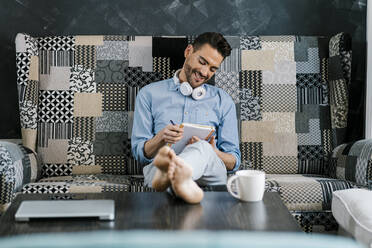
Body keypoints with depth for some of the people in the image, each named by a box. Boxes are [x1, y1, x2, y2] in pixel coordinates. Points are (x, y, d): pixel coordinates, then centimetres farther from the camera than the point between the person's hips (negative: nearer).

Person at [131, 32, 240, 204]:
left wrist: (212, 153, -9)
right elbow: (138, 152, 10)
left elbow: (234, 161, 15)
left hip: (211, 172, 0)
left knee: (202, 149, -38)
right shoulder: (149, 94, 16)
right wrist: (160, 138, -13)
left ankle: (169, 174, -68)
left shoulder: (223, 101, 20)